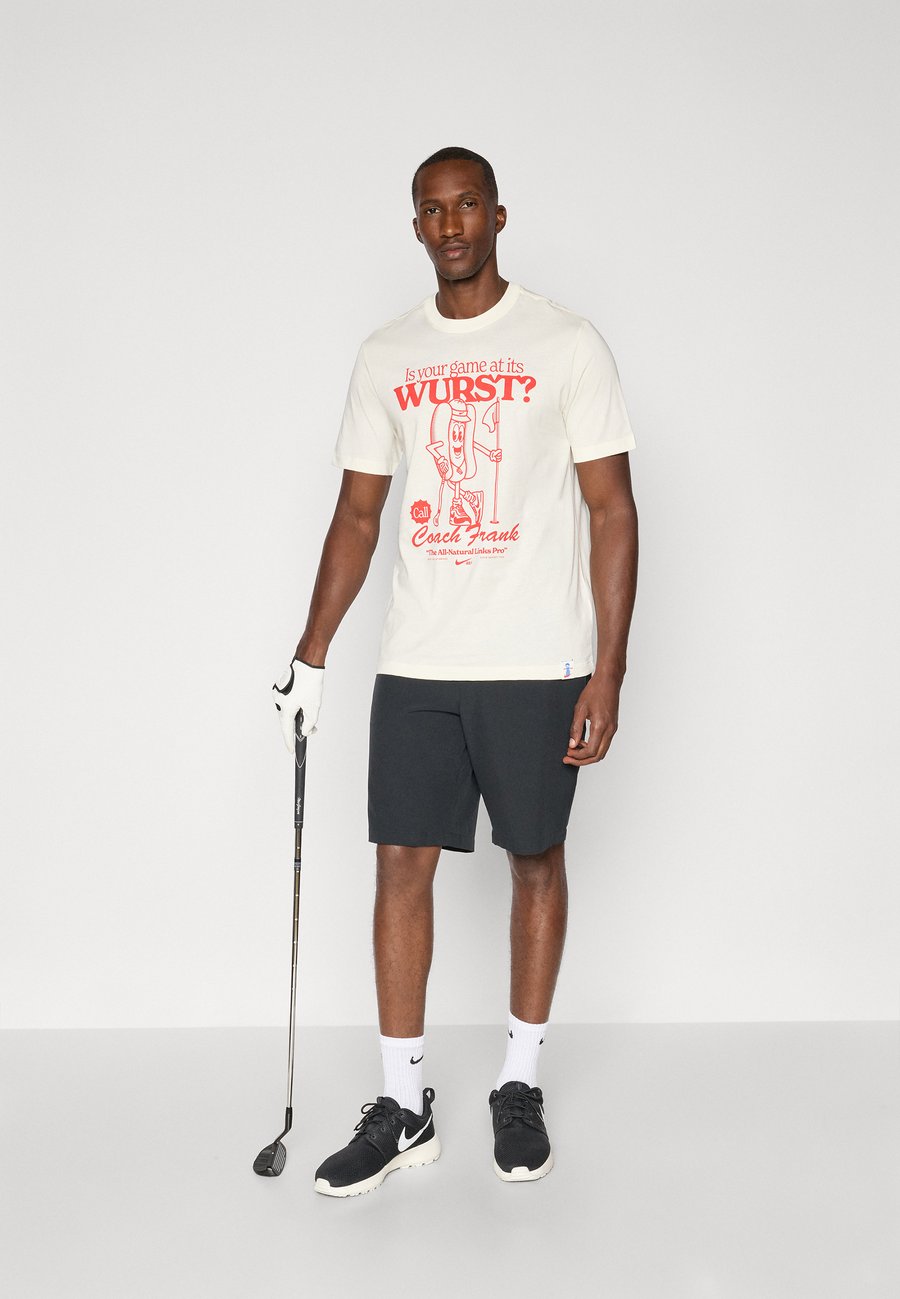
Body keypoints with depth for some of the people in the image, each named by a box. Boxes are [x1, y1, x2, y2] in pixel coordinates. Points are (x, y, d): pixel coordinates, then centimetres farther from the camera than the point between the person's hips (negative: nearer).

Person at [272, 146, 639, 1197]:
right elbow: (357, 514, 13)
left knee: (536, 862, 7)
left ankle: (519, 1087, 24)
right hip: (414, 664, 3)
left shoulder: (567, 346, -1)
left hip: (536, 664, -3)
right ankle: (402, 1108, 14)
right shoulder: (385, 358, 10)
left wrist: (608, 672, -10)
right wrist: (309, 658, 9)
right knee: (402, 864, 2)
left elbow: (611, 511, -3)